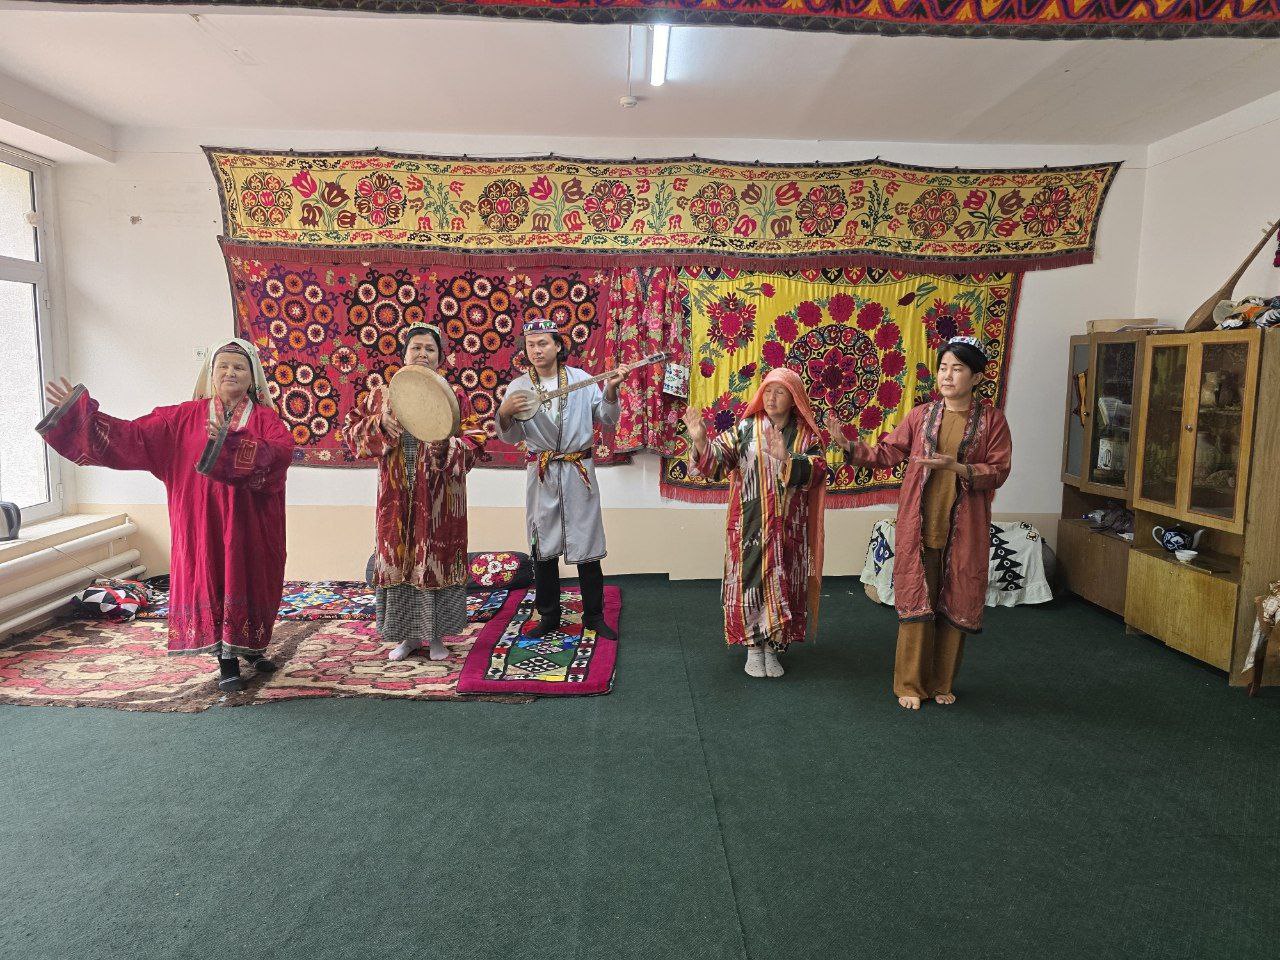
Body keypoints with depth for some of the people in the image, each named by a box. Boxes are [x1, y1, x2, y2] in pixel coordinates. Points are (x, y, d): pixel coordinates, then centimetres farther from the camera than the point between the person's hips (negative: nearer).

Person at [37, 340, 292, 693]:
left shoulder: (265, 418, 0)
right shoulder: (185, 417, 7)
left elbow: (282, 450, -20)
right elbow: (133, 435, 6)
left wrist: (230, 443, -30)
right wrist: (81, 414, -1)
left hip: (250, 525, -1)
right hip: (203, 522, 1)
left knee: (247, 583, 7)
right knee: (211, 583, 0)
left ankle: (250, 648, 29)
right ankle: (227, 661, 10)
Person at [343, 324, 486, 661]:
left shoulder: (454, 396, 0)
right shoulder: (383, 395, 7)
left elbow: (474, 443, -8)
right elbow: (350, 429, 5)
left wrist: (445, 446, -26)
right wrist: (379, 424, -13)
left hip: (439, 497, -2)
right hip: (397, 496, 2)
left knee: (437, 560, 3)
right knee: (398, 558, 7)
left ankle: (436, 635, 20)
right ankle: (408, 634, 24)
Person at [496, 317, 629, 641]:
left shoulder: (581, 380, 0)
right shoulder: (518, 387, 3)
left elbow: (607, 420, 2)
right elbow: (511, 437, 3)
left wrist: (610, 390, -14)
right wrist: (504, 414, -17)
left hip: (578, 472, -1)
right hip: (541, 473, 2)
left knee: (587, 546, 2)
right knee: (543, 548, 8)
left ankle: (594, 616, 15)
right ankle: (548, 617, 21)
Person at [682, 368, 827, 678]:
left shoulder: (806, 435, 4)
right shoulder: (746, 429, 1)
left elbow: (817, 470, -11)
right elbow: (719, 457, -11)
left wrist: (786, 458, -27)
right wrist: (701, 440, -31)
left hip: (788, 527, 1)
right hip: (751, 525, -1)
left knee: (783, 583, 7)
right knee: (750, 579, 1)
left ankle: (773, 647, 22)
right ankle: (753, 647, 16)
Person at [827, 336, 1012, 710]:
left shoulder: (991, 420, 1)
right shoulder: (920, 416, 5)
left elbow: (998, 471, -5)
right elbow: (886, 454, 4)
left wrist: (957, 467, -21)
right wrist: (849, 446, -10)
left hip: (964, 530, 0)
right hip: (920, 527, 1)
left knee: (955, 605, 7)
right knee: (916, 602, 2)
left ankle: (942, 683, 23)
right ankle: (910, 683, 14)